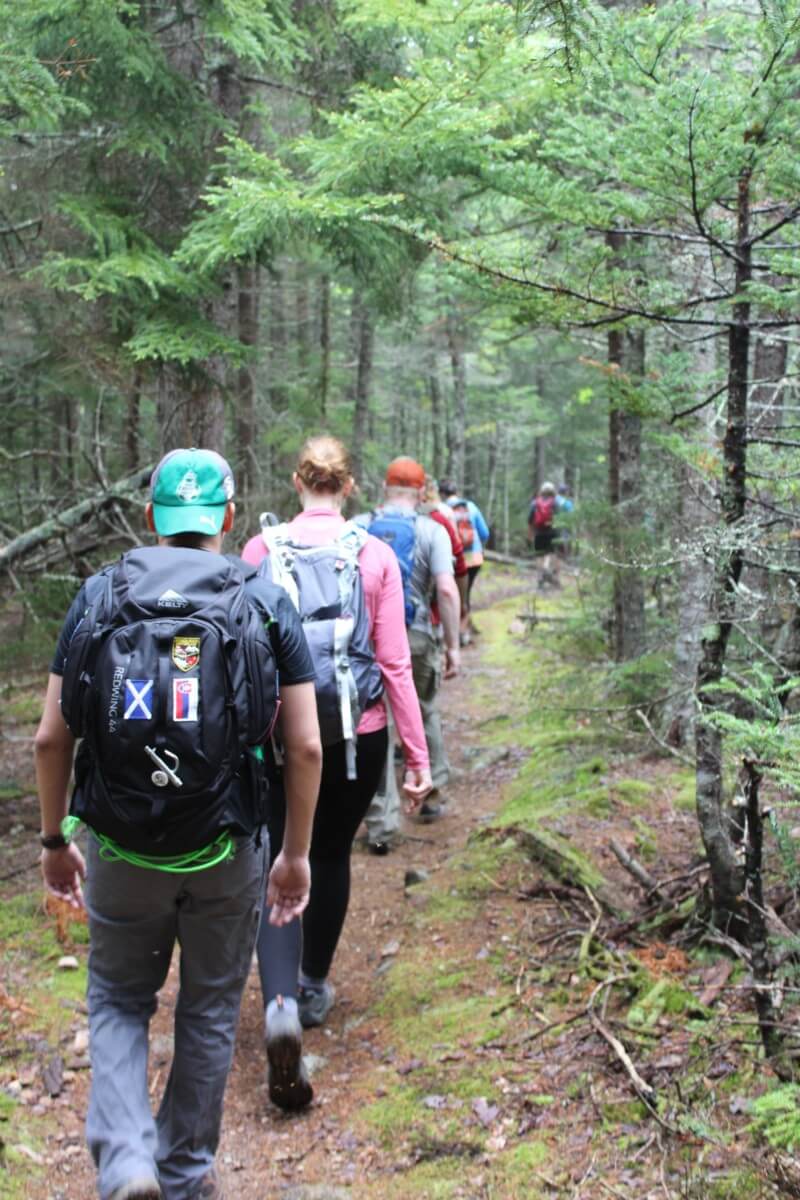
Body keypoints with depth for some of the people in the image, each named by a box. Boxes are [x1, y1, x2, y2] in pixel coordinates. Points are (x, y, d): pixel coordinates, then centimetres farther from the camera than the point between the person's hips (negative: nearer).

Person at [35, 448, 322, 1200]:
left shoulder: (98, 595, -2)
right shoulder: (267, 602, -3)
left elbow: (51, 739, -3)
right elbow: (304, 747, -6)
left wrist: (54, 840, 10)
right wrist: (296, 853, 5)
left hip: (123, 849, 0)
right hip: (228, 854, 0)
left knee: (119, 1002, 22)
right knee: (209, 1012, 19)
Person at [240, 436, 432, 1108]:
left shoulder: (261, 550, -4)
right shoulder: (376, 556, -5)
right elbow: (395, 663, -6)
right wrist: (418, 756, 0)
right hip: (358, 732, 1)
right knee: (332, 856, 21)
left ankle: (282, 1002, -19)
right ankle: (315, 988, 36)